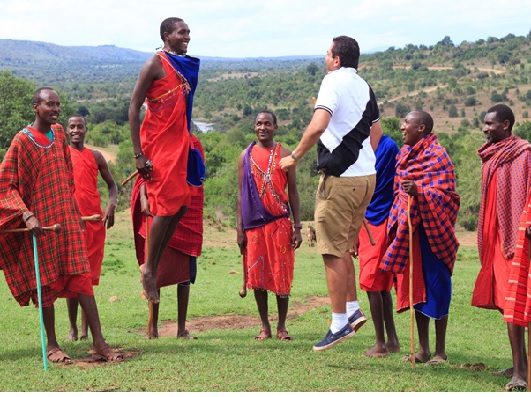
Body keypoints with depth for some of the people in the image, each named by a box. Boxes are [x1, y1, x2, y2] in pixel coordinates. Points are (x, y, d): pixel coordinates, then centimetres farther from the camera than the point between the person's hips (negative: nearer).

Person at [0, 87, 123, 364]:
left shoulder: (58, 134, 8)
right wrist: (26, 214, -21)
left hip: (67, 218, 5)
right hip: (40, 222, -5)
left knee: (82, 277, -1)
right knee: (47, 282, 3)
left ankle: (99, 343, -1)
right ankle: (52, 346, 14)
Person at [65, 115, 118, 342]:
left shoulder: (95, 157, 10)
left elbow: (111, 184, 15)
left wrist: (111, 205, -4)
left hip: (94, 221, 1)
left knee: (89, 275, 2)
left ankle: (85, 330, 6)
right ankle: (73, 329, 6)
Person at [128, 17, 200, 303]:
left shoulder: (186, 66, 14)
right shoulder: (155, 64, -9)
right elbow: (134, 107, -12)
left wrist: (188, 143, 14)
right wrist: (138, 154, -17)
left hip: (179, 143, 8)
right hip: (158, 145, -8)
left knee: (180, 205, 6)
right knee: (166, 206, -9)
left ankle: (156, 265, 15)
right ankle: (149, 269, 2)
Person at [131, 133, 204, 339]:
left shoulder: (193, 142, 9)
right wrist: (143, 198, -17)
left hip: (187, 212, 1)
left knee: (185, 270, 3)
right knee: (155, 269, -1)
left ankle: (182, 327, 10)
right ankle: (153, 326, 6)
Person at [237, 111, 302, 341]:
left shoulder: (284, 155, 4)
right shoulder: (246, 156, 7)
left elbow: (292, 192, 5)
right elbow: (241, 194, 7)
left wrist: (297, 227, -1)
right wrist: (239, 228, 1)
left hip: (279, 222, -1)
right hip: (254, 223, 1)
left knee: (281, 275, 1)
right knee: (257, 275, 3)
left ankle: (282, 326, 12)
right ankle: (265, 326, 14)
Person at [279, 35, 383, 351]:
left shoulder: (334, 80, -9)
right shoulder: (364, 86, 15)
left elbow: (318, 126, -22)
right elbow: (377, 131, 27)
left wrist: (295, 157, -11)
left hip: (341, 177, -8)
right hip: (367, 175, 8)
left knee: (333, 251, -2)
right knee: (342, 247, 18)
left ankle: (340, 323, 1)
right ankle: (353, 310, 19)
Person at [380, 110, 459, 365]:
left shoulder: (437, 155, -9)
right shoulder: (405, 154, 14)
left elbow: (446, 194, -16)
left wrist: (419, 191, -31)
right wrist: (395, 224, 17)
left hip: (431, 230, -7)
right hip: (408, 229, 8)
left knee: (435, 286, -3)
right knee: (416, 287, 9)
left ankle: (440, 351, 4)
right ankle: (423, 349, 15)